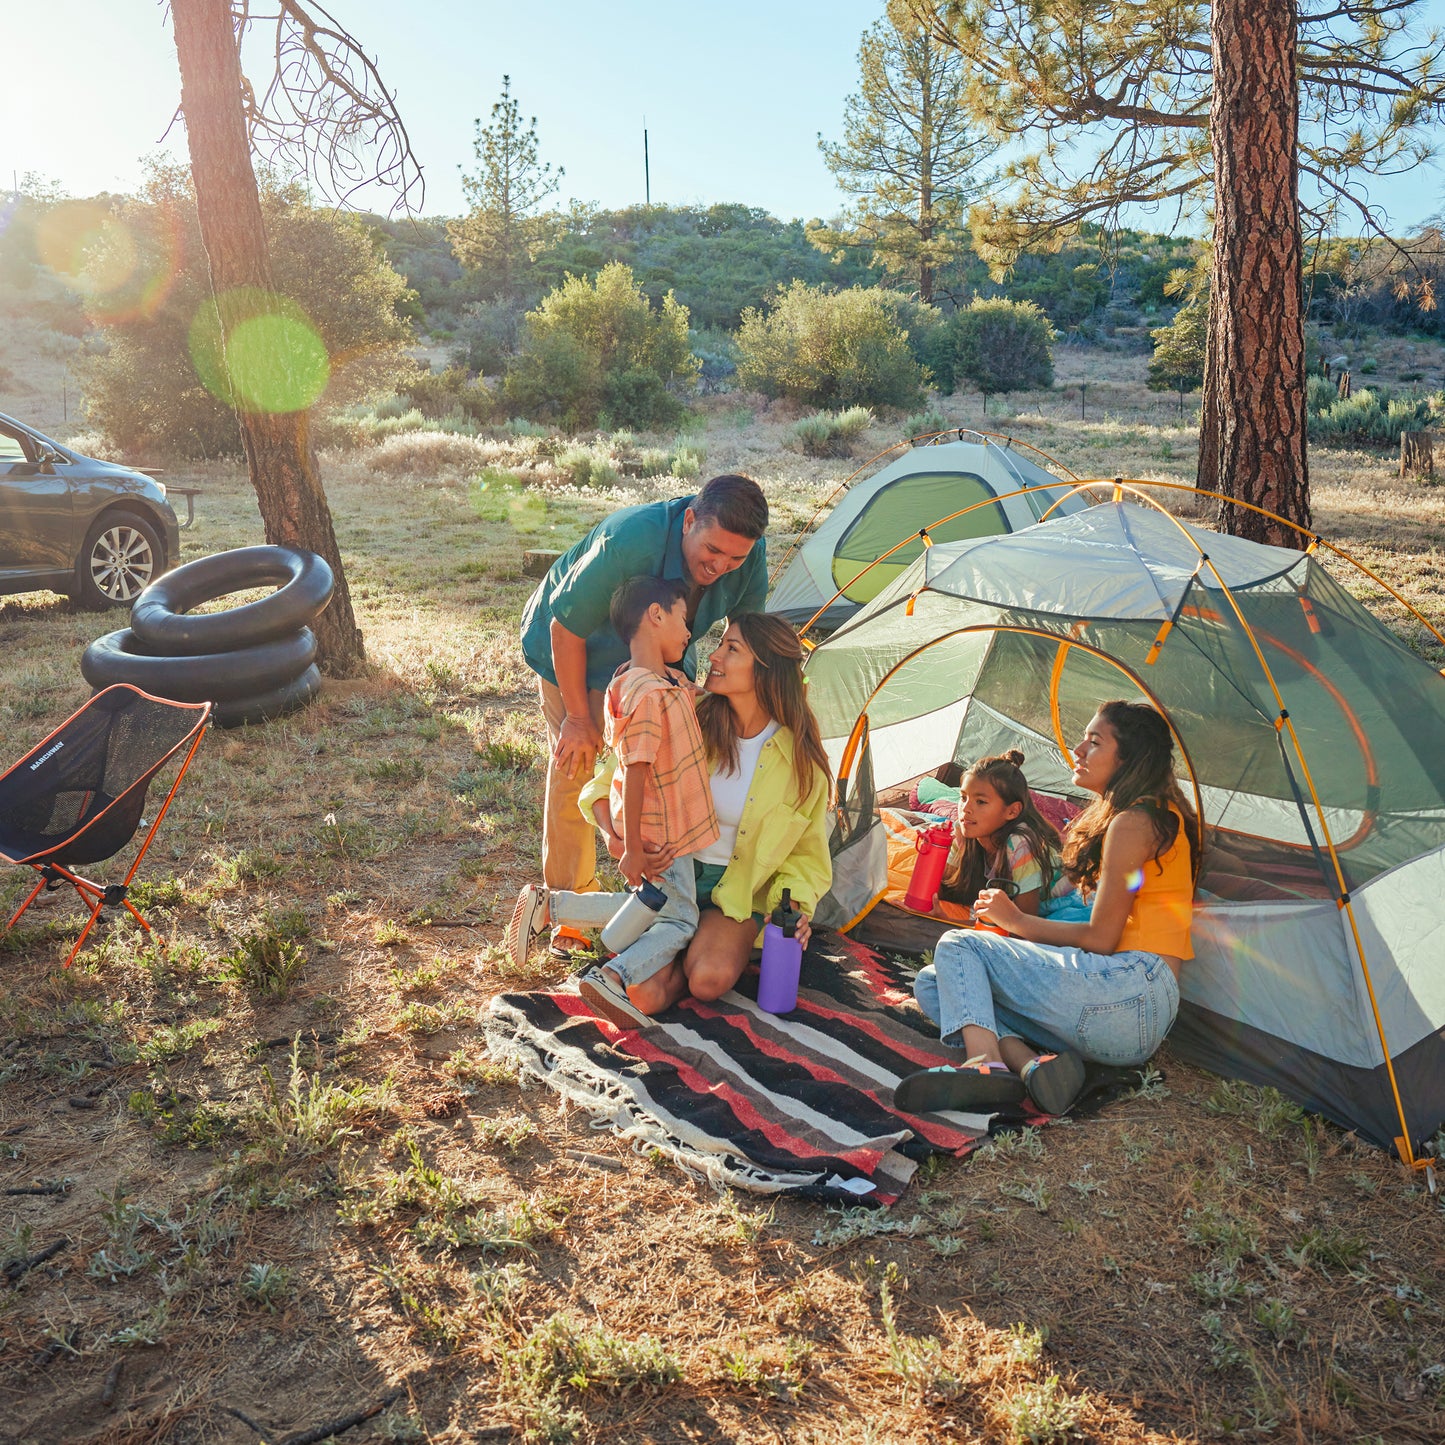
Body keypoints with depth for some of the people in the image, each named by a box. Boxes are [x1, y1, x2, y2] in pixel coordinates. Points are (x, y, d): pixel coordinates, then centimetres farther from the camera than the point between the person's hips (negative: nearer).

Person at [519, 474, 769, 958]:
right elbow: (567, 629, -30)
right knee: (574, 768, -5)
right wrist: (578, 717, -21)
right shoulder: (629, 542, -43)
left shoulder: (750, 556, -25)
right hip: (573, 648, -5)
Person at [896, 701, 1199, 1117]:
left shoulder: (1134, 822, -9)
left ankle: (985, 1063, -30)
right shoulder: (1157, 816, 24)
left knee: (957, 946, -6)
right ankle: (1033, 1062, -19)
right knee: (933, 984, 5)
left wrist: (1017, 920, 3)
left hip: (1129, 992, -10)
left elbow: (1100, 939, -11)